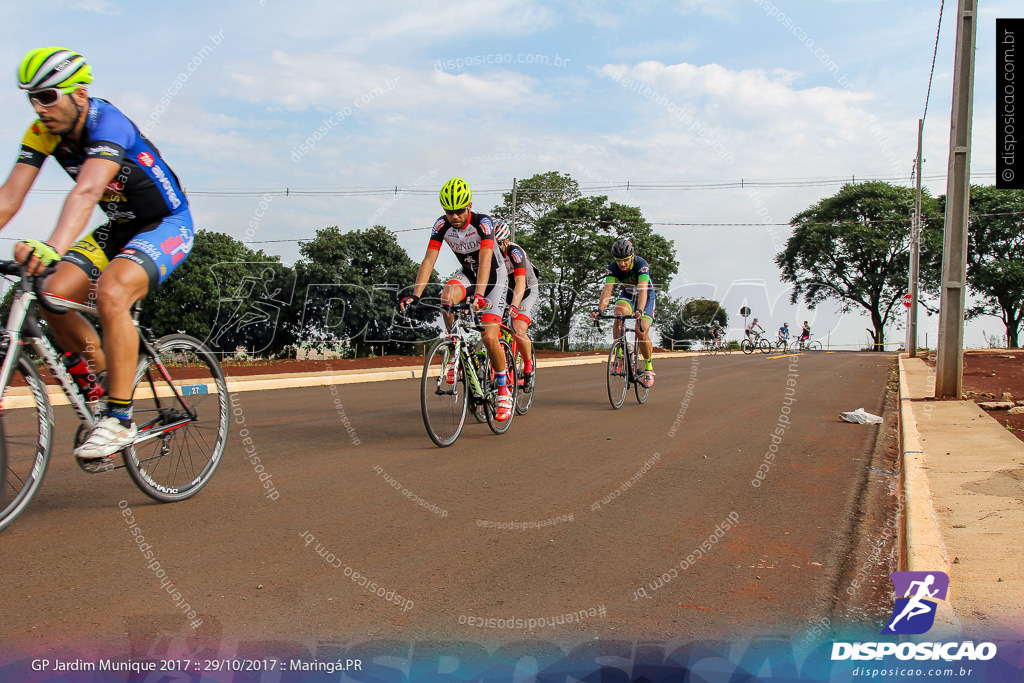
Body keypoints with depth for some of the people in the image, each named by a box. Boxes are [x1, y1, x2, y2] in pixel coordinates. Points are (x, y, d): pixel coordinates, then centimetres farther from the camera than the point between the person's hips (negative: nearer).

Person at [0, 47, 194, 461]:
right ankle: (104, 381, 11)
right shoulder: (43, 132, -6)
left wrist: (53, 247, -59)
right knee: (52, 296, -12)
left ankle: (120, 419, -22)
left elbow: (86, 192, -44)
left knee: (110, 294, -32)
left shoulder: (108, 124, -27)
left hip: (167, 226, -7)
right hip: (118, 229, 7)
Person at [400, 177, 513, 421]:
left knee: (489, 338, -17)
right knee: (447, 296, -32)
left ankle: (504, 391, 3)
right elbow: (429, 261, -22)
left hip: (494, 275, -4)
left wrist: (479, 295, -55)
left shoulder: (483, 223, -28)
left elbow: (485, 261, -40)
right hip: (467, 273, 4)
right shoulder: (441, 225, -16)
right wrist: (415, 295, -35)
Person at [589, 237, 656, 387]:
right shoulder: (613, 267, -22)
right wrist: (600, 310, -49)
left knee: (642, 332, -19)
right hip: (626, 295, 3)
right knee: (619, 314, -30)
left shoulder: (641, 264, -32)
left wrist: (639, 310, -60)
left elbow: (643, 290, -44)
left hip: (645, 296, -3)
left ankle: (649, 367, 3)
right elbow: (607, 290, -32)